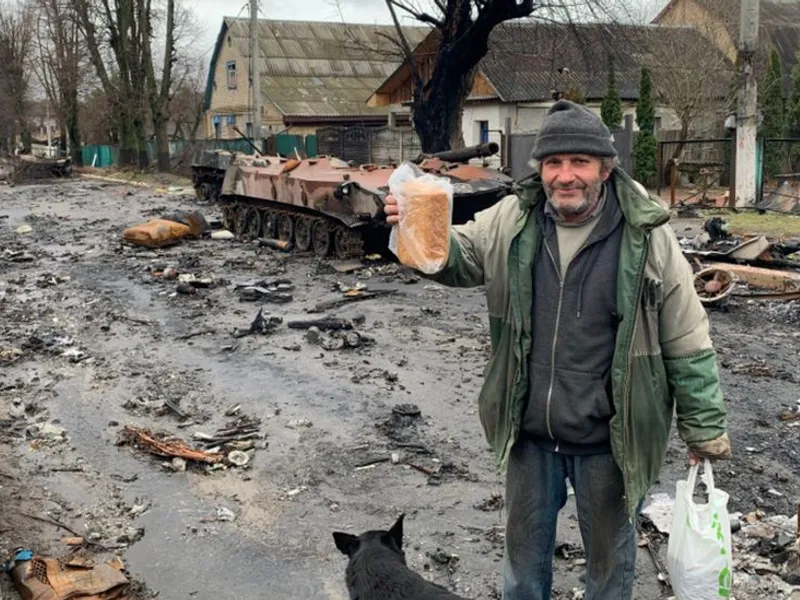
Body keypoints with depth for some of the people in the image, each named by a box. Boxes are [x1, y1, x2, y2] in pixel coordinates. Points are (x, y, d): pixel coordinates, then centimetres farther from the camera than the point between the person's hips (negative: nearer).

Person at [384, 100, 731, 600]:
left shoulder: (647, 237, -15)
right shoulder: (514, 221, -7)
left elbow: (687, 343, -8)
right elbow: (459, 255, 8)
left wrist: (704, 429, -2)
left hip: (608, 441, -3)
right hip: (529, 432, 3)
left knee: (610, 557, 20)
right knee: (525, 550, 24)